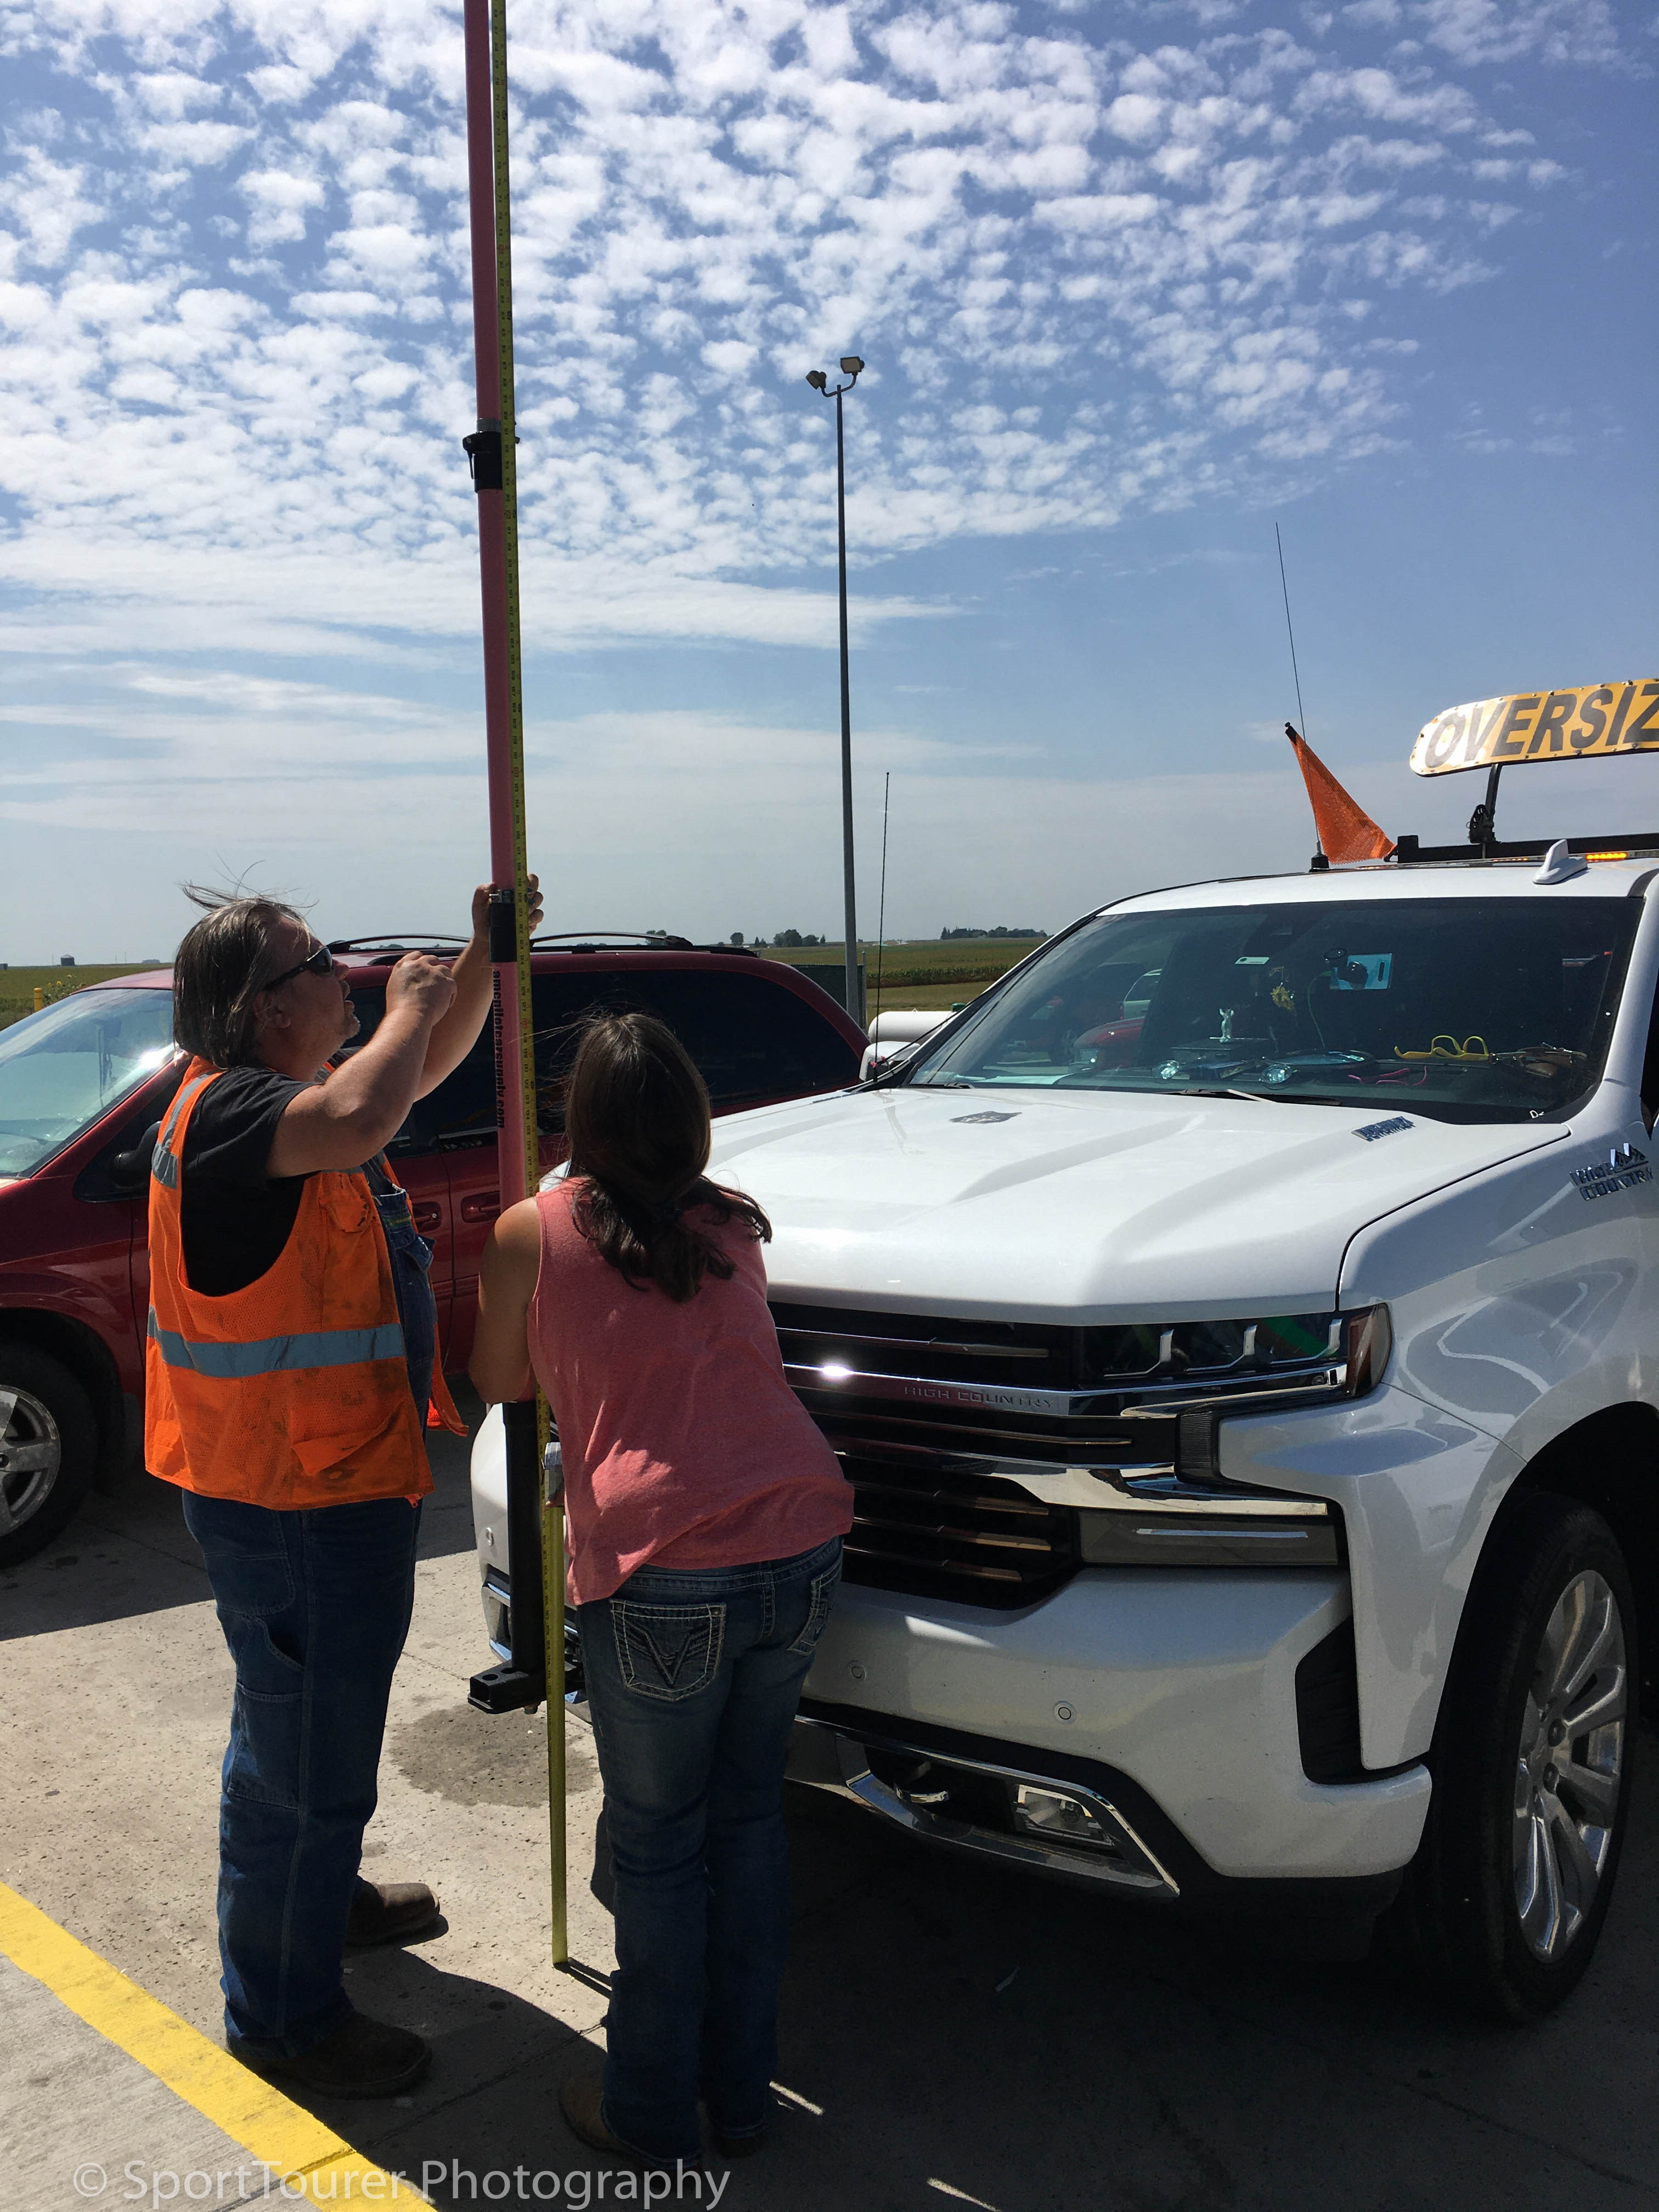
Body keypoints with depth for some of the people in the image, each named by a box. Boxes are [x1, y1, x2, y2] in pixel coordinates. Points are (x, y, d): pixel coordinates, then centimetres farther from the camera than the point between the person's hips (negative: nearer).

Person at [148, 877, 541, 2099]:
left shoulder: (276, 1094, 7)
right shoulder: (228, 1108, -24)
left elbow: (423, 1071, 20)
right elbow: (363, 1116, -45)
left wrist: (485, 956, 7)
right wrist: (410, 998, -26)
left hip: (329, 1478, 11)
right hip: (291, 1501, -11)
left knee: (319, 1727, 29)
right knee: (303, 1758, 5)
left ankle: (324, 1893, 51)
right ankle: (283, 2015, 23)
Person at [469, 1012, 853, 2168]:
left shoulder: (531, 1233, 1)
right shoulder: (735, 1223, 12)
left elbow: (502, 1382, 16)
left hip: (663, 1574, -4)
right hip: (800, 1551, 5)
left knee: (658, 1844, 13)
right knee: (748, 1819, 20)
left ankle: (651, 2116, 30)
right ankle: (742, 2095, 34)